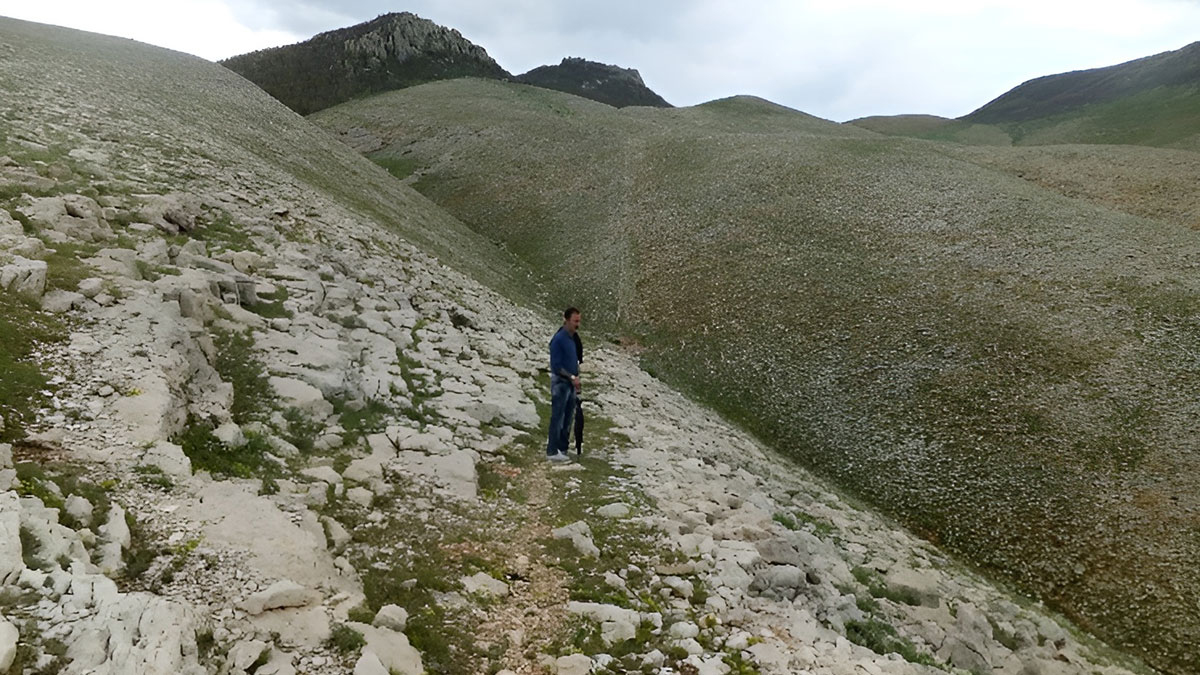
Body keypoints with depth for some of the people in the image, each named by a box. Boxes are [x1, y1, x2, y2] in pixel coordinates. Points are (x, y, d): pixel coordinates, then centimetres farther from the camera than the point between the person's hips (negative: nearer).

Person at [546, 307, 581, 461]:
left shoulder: (572, 339, 12)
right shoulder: (558, 339, -14)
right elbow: (556, 365, -17)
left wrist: (576, 380, 15)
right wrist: (572, 377, -16)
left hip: (571, 384, 8)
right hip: (560, 383, -8)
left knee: (567, 419, 11)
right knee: (557, 418, -4)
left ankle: (562, 449, 19)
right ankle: (552, 451, 2)